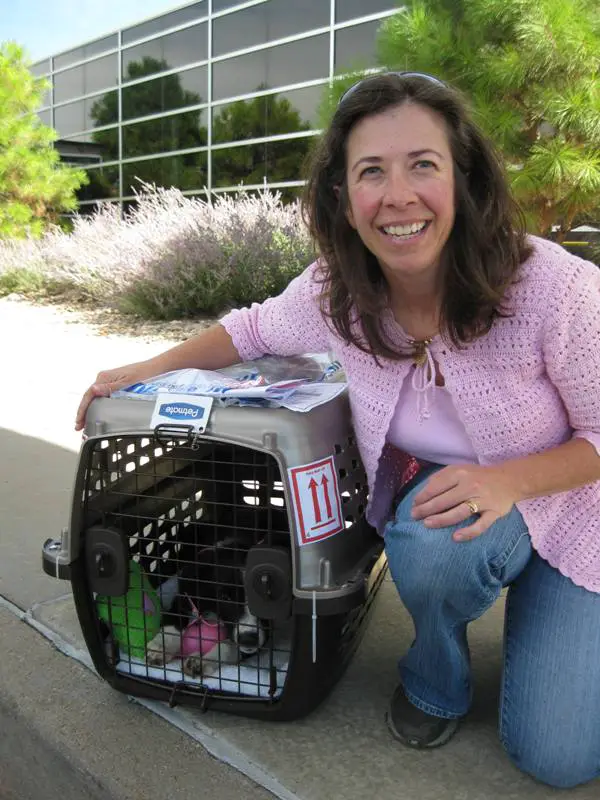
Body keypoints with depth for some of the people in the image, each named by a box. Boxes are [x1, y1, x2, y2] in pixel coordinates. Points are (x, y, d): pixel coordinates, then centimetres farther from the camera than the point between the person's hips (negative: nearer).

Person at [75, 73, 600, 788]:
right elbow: (254, 330, 5)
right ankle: (436, 676, 2)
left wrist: (507, 478, -34)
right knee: (427, 542, -35)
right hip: (436, 491, 2)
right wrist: (154, 368, -5)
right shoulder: (334, 289, -17)